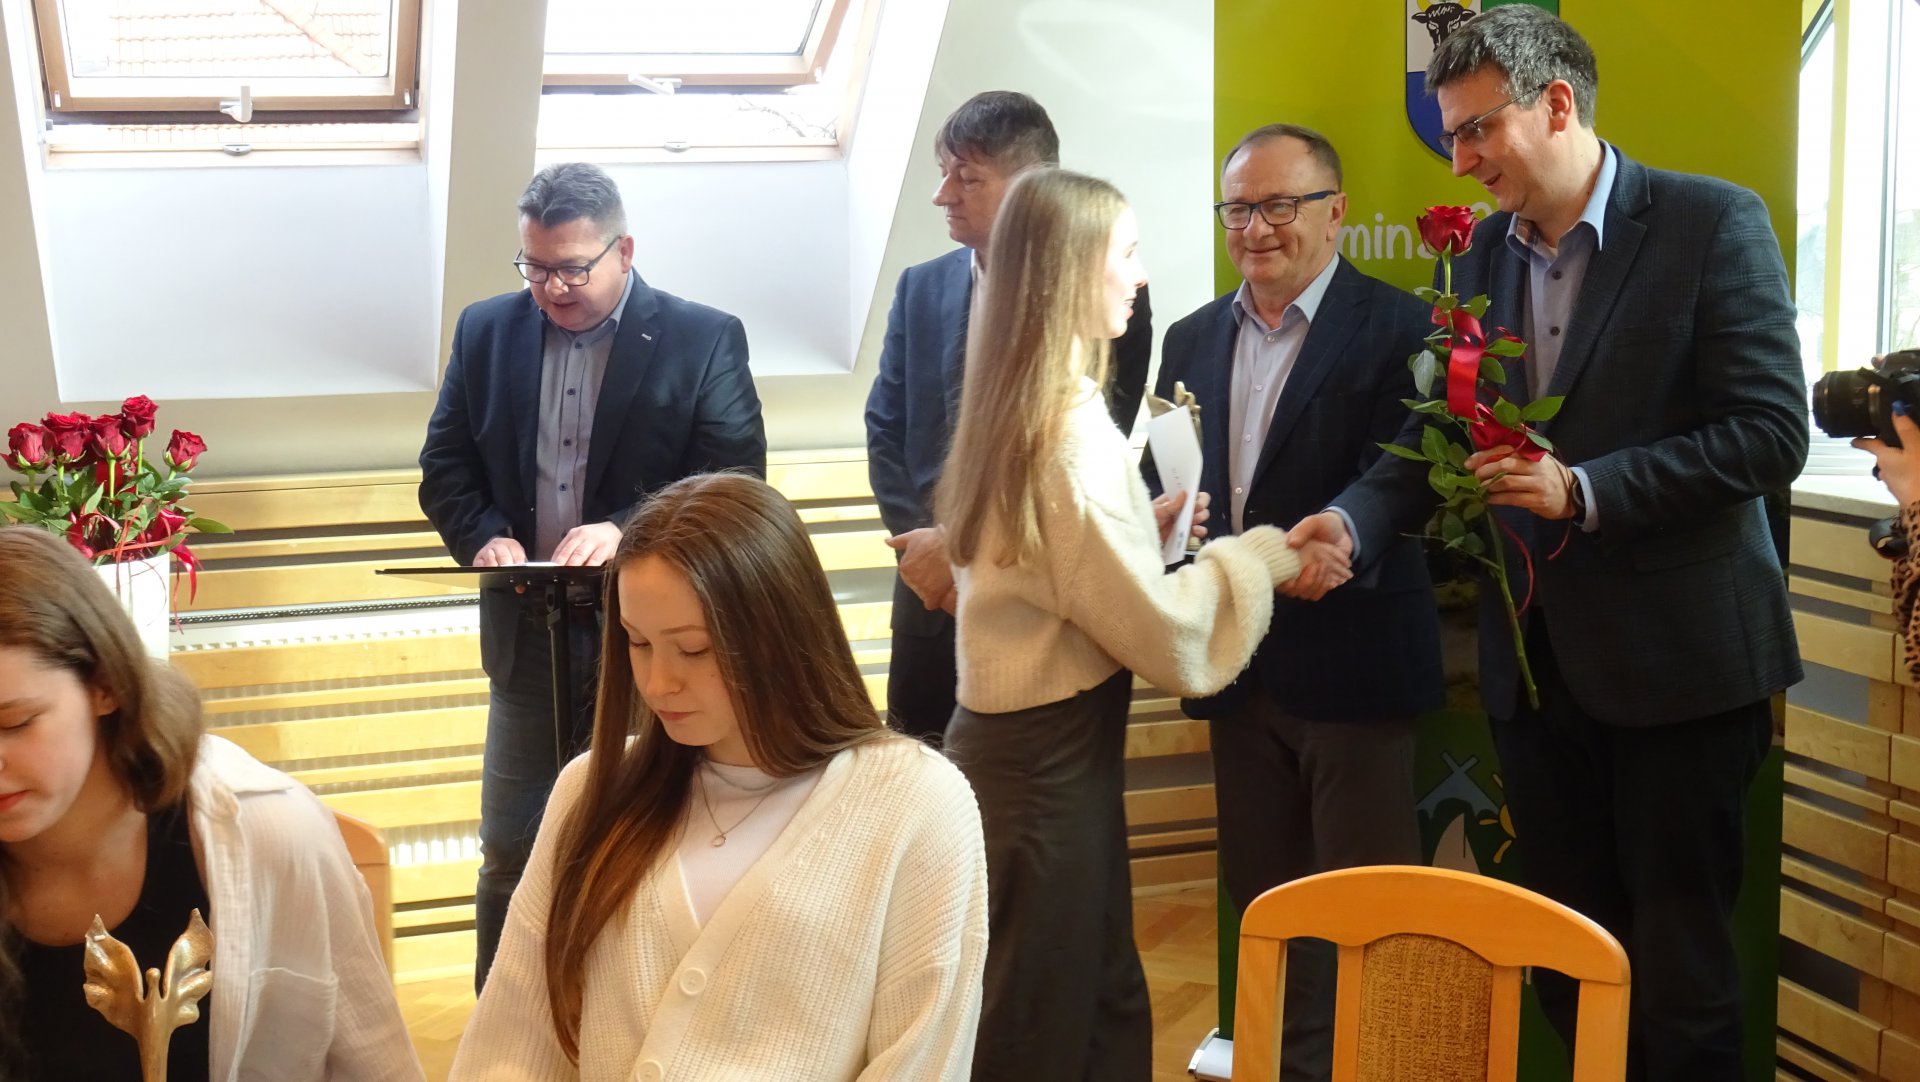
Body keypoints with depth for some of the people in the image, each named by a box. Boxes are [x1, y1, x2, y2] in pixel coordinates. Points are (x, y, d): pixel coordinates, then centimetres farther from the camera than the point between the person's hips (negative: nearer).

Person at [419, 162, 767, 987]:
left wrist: (626, 531, -24)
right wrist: (482, 538, -13)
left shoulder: (705, 340, -6)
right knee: (509, 855, 12)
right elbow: (445, 468, 7)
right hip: (528, 639, 3)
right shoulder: (488, 331, 5)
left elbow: (735, 485, -10)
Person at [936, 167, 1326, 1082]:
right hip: (1050, 765, -9)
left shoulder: (1013, 410, 7)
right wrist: (1261, 555, -8)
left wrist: (1146, 527, 8)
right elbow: (1165, 633, -21)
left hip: (1013, 742, 9)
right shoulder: (1070, 432, -22)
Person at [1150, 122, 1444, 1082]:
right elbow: (1161, 486, 9)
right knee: (1261, 896, 17)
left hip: (1349, 663, -6)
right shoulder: (1193, 340, 11)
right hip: (1237, 666, 6)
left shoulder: (1397, 330, -8)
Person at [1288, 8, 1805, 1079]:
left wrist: (1584, 492, -22)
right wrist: (1352, 521, -11)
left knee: (1681, 962, 5)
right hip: (1538, 661, 5)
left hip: (1675, 660, -5)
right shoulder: (1483, 253, 7)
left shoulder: (1712, 224, -10)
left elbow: (1772, 434, -14)